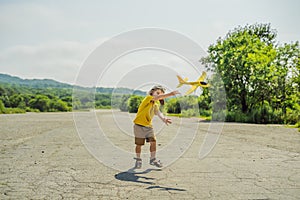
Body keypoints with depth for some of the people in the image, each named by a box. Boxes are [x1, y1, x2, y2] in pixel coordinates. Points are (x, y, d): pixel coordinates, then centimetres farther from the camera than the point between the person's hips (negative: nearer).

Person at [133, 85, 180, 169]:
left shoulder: (156, 104, 9)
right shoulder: (148, 98, -13)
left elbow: (158, 112, -7)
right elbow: (157, 98, -32)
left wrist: (164, 119, -27)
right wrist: (170, 94, -41)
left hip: (149, 126, 6)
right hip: (139, 125, -6)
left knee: (153, 142, -4)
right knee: (139, 144, 3)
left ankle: (153, 159, 12)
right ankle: (138, 160, 22)